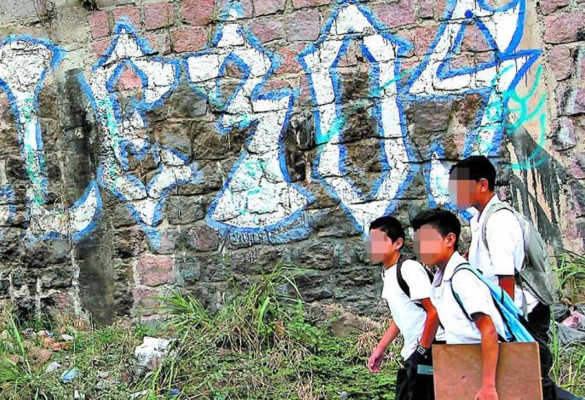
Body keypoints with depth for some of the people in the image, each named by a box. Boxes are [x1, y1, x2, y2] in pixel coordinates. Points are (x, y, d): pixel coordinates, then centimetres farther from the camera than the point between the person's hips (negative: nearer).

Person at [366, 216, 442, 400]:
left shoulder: (409, 269, -17)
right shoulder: (388, 272, 10)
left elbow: (434, 311, -21)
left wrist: (423, 349, -16)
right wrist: (380, 348, 20)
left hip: (428, 352, -9)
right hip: (412, 352, 9)